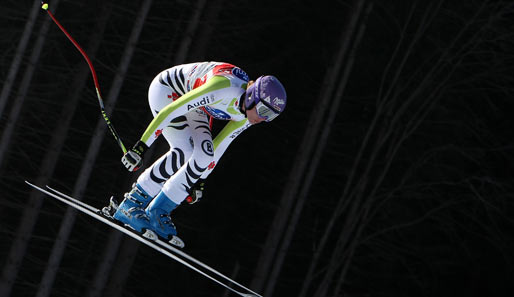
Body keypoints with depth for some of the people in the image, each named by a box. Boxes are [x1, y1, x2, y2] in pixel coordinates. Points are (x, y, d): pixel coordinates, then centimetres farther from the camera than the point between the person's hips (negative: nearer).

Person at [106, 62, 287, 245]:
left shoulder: (246, 116, -15)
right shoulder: (222, 88, -39)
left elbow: (219, 147, 0)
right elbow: (172, 110, -36)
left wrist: (200, 180, 3)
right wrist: (141, 146, -35)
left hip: (193, 104, 7)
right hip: (167, 89, -7)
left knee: (204, 154, -15)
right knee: (185, 151, -25)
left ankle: (157, 213, -9)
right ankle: (131, 205, -14)